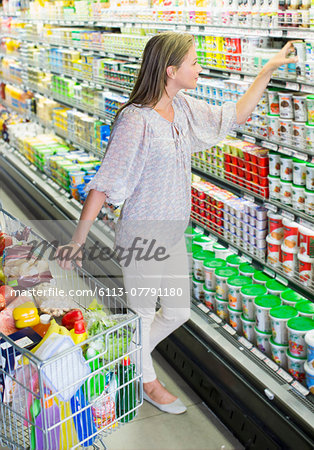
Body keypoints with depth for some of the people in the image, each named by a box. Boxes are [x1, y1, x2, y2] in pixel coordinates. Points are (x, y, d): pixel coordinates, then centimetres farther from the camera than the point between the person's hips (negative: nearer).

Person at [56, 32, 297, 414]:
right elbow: (104, 185, -22)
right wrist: (77, 240, -21)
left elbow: (235, 114, 16)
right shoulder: (136, 120, -23)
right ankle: (148, 382, 41)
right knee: (143, 314, 14)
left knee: (178, 312, 20)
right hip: (141, 236, -8)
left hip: (173, 235, 8)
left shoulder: (183, 108, 1)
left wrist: (269, 69, 16)